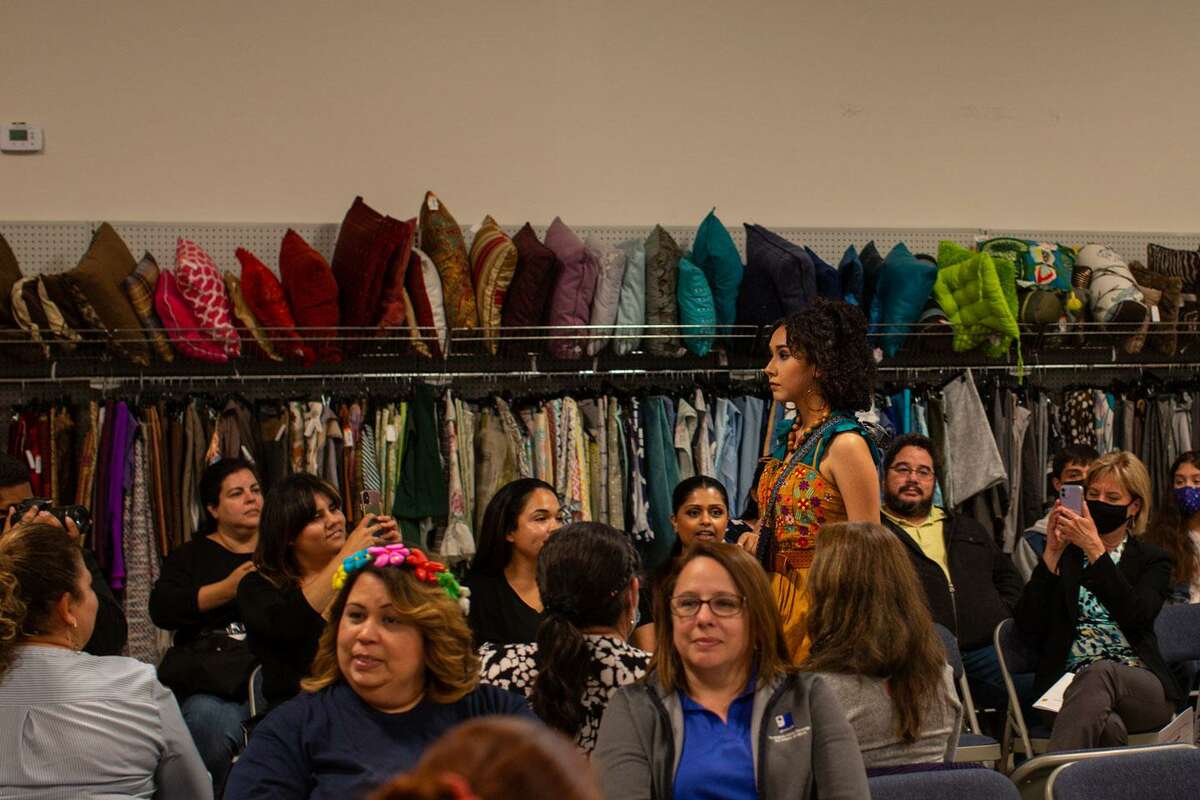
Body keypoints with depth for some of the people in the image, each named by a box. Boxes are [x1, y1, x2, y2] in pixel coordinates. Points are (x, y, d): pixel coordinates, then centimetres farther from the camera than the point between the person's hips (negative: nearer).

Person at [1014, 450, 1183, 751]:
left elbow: (1135, 616, -8)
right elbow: (1027, 627, 4)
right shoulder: (1064, 554, 19)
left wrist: (1095, 550, -15)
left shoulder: (1152, 559, 17)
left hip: (1141, 686, -1)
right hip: (1072, 683, 1)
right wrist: (1052, 553, -3)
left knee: (1100, 673, -41)